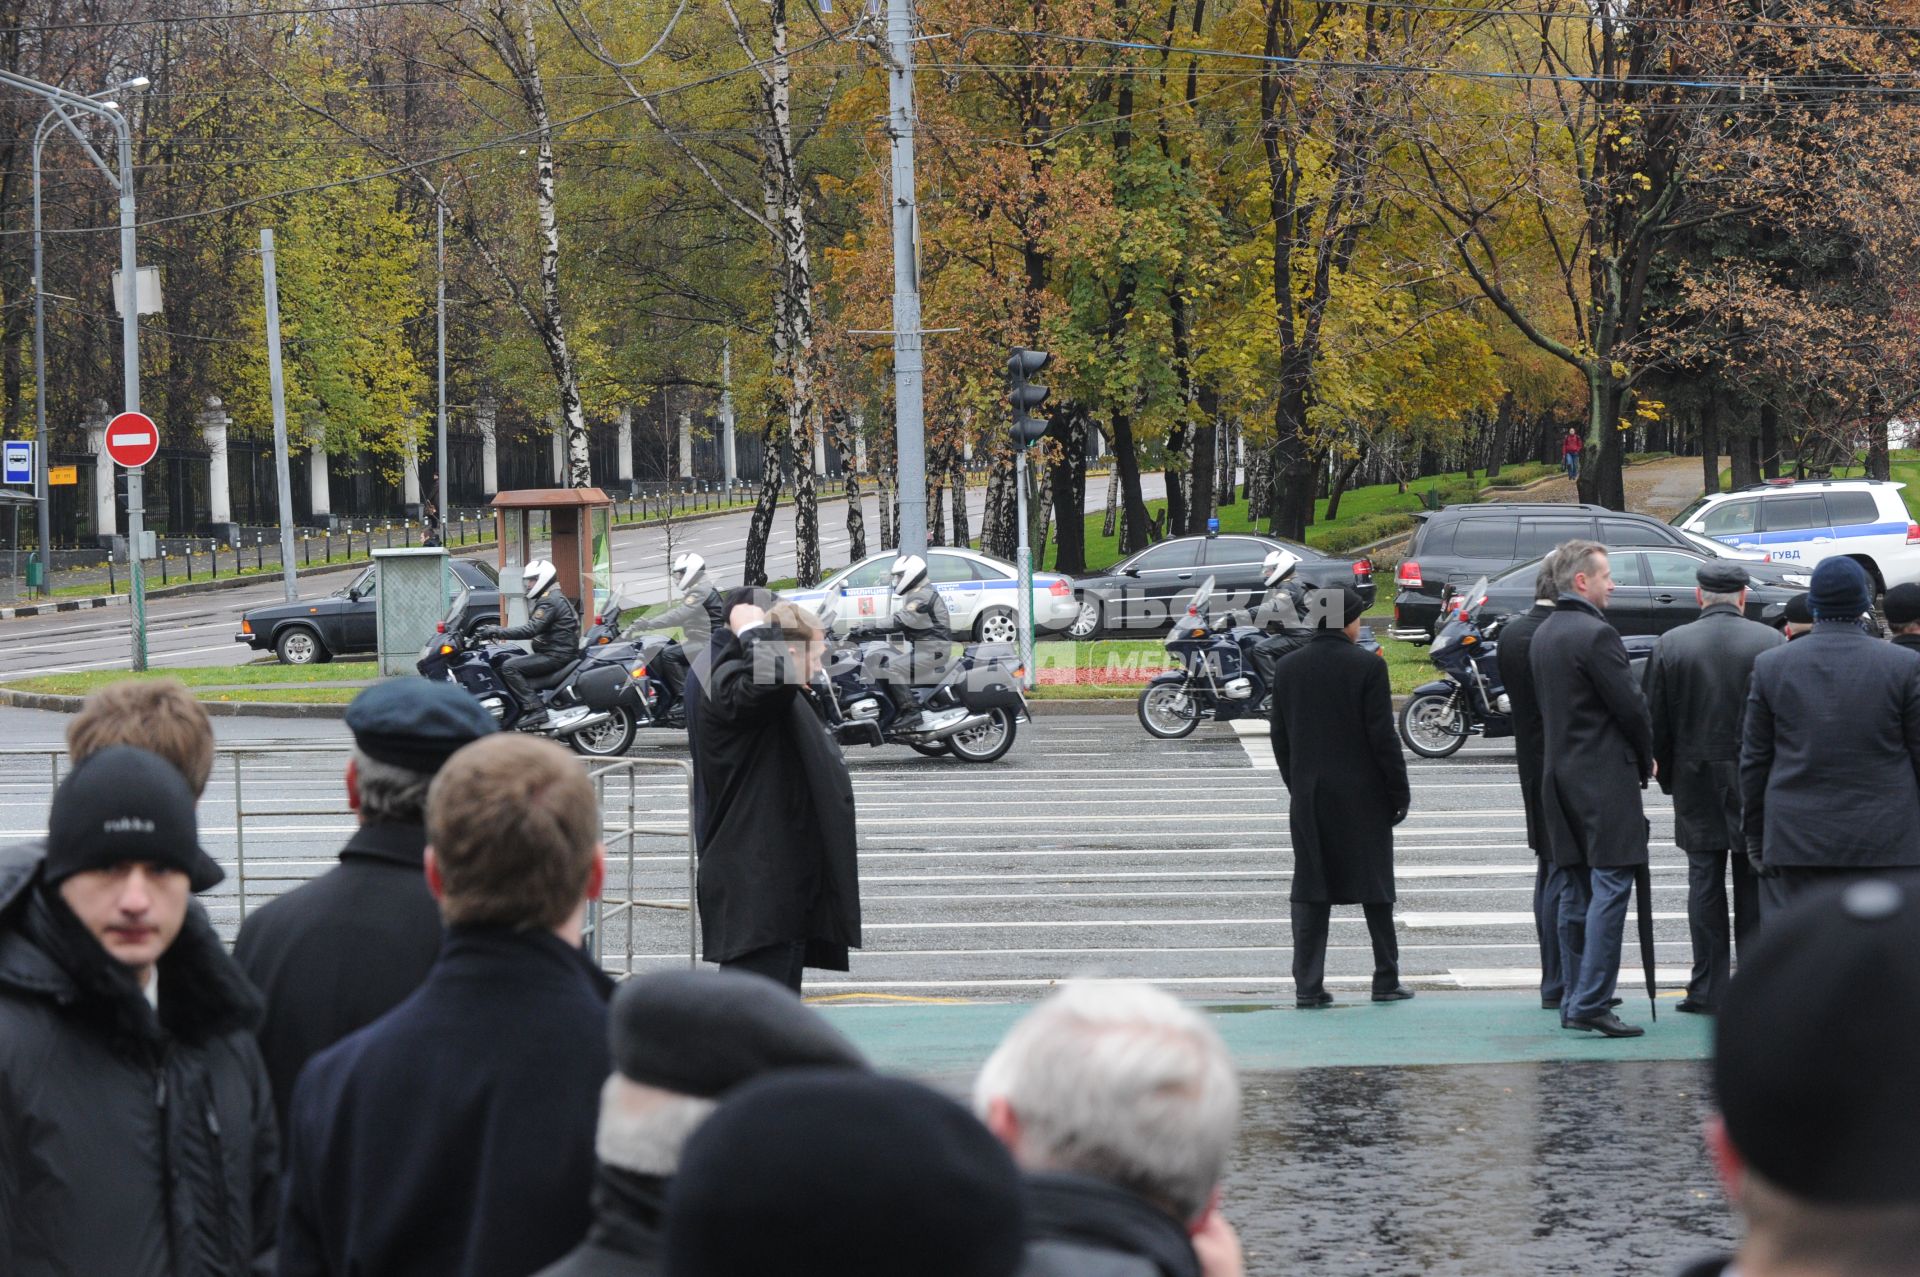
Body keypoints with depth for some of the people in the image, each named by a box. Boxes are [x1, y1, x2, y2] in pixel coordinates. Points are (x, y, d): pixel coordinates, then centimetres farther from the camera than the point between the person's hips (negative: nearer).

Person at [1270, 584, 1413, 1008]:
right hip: (1363, 797, -3)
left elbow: (1280, 739, 8)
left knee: (1311, 892, 4)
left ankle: (1308, 984, -1)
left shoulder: (1288, 669, 3)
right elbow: (1383, 737, -11)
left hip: (1308, 797, 3)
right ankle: (1386, 980, 11)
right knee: (1375, 889, 7)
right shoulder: (1367, 667, -10)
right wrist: (1400, 793, -3)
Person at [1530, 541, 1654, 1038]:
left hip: (1559, 773, 9)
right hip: (1605, 775, -9)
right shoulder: (1595, 634, -15)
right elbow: (1629, 706, -14)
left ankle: (1576, 999, 14)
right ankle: (1591, 1002, -13)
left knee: (1574, 891, 12)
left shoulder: (1543, 635, 12)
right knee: (1610, 886, -8)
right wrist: (1646, 759, 3)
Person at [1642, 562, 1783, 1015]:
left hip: (1696, 783, 1)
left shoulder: (1671, 644, -4)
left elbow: (1654, 719, 1)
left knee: (1705, 884, 5)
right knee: (1754, 885, 7)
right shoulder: (1770, 642, -7)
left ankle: (1708, 989, 4)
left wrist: (1667, 775, 11)